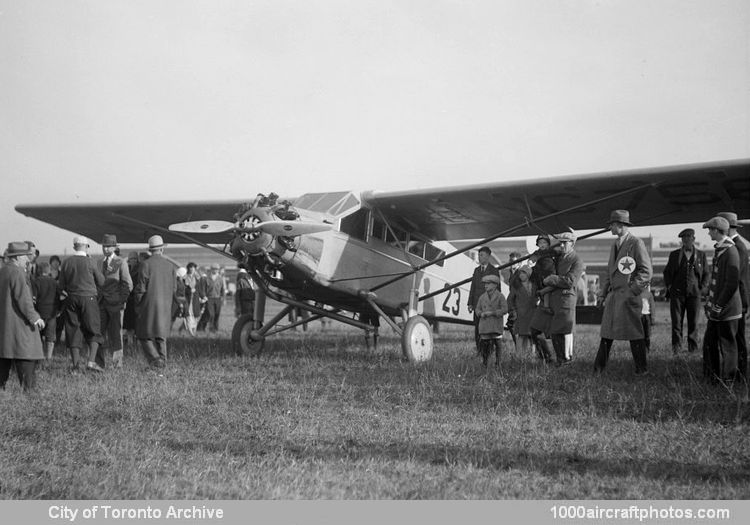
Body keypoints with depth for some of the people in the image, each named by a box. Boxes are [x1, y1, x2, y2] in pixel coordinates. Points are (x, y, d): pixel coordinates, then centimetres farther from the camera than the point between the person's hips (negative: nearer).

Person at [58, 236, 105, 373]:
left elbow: (61, 285, 6)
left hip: (71, 299, 3)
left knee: (73, 331, 8)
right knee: (93, 331, 3)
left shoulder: (66, 262, 2)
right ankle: (91, 361, -10)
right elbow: (101, 281, 1)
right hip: (88, 298, -3)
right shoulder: (90, 262, -6)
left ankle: (75, 365, 7)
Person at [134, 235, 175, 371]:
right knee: (161, 334, 15)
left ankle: (155, 359, -13)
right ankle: (162, 361, 13)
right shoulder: (169, 265, 3)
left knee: (144, 334, 4)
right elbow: (173, 288, 7)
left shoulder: (145, 264, -11)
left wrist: (137, 306, 0)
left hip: (149, 304, -4)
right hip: (165, 306, 4)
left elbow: (141, 288, -11)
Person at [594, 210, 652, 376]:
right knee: (606, 332, 7)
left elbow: (646, 272, -10)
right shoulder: (615, 245, 18)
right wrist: (603, 293, 16)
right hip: (613, 295, 7)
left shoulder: (636, 243, -7)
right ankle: (599, 368, 11)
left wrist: (633, 290, -14)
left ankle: (642, 368, 10)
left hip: (628, 295, -7)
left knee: (634, 334, -1)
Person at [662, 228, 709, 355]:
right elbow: (667, 272, 14)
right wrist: (669, 286, 1)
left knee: (693, 321, 3)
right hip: (677, 293, 0)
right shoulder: (674, 255, 10)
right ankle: (676, 346, 2)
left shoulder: (701, 255, 9)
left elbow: (706, 274, 12)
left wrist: (702, 288, 0)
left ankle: (693, 347, 12)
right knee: (676, 320, -4)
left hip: (694, 292, 0)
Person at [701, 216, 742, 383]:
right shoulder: (719, 249, 11)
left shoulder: (730, 252, -18)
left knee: (727, 344, 2)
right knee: (710, 341, 14)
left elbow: (732, 283, -20)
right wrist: (711, 302, 16)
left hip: (726, 309, -9)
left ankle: (727, 380, 11)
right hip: (716, 308, 9)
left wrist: (719, 306, -17)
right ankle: (712, 375, 24)